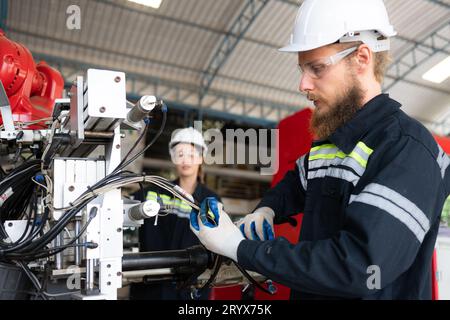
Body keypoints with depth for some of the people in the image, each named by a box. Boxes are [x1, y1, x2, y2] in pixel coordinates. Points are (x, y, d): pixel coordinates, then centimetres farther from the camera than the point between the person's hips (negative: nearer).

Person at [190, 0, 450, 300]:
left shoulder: (408, 149, -21)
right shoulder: (327, 143, 6)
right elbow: (296, 184, 25)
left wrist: (239, 247, -25)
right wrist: (266, 210, 3)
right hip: (308, 293, 7)